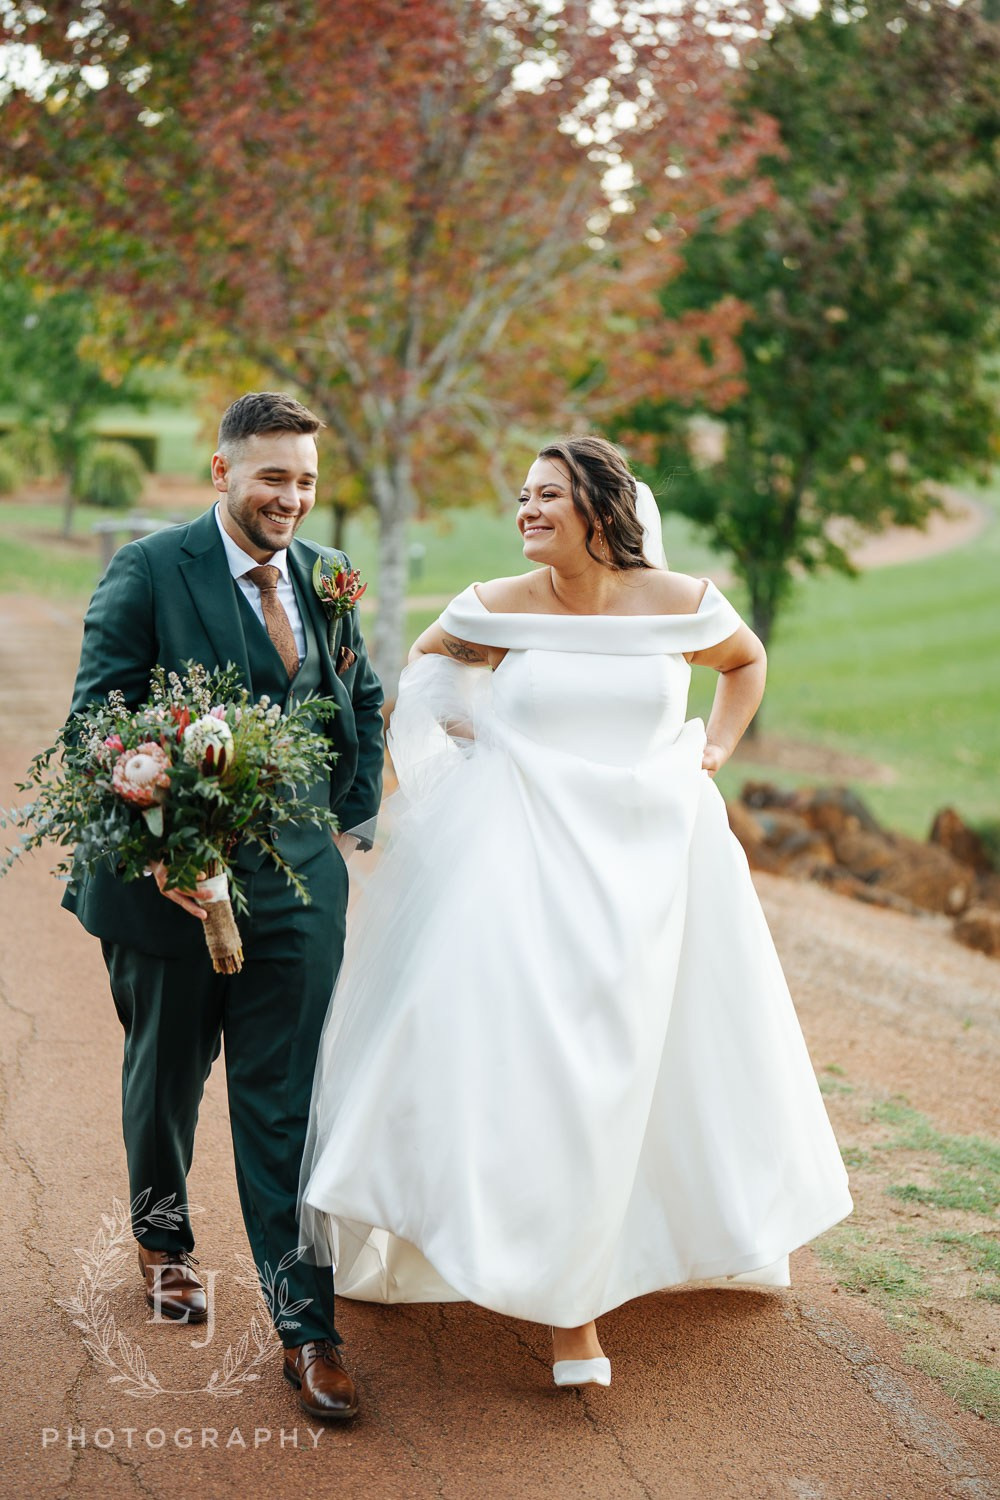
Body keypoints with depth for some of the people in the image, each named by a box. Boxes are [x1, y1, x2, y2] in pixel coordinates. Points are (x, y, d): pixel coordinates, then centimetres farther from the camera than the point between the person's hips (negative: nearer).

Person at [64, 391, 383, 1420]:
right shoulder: (148, 572, -10)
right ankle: (163, 1237, 46)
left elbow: (362, 701, 19)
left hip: (296, 882, 2)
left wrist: (350, 816, 12)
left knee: (285, 1103, 0)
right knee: (166, 1076, 19)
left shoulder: (326, 575, 5)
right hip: (170, 880, -2)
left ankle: (305, 1324, 5)